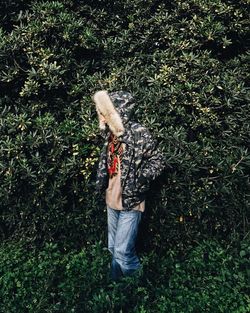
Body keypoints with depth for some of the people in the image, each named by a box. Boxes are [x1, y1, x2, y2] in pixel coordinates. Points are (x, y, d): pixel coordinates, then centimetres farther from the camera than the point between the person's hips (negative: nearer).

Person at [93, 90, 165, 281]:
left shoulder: (138, 133, -18)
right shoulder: (110, 132, 5)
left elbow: (158, 161, -13)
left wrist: (137, 180, -18)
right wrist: (101, 180, 9)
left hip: (130, 201, -7)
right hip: (112, 200, 7)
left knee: (123, 251, -4)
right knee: (113, 249, 18)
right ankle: (116, 283, 38)